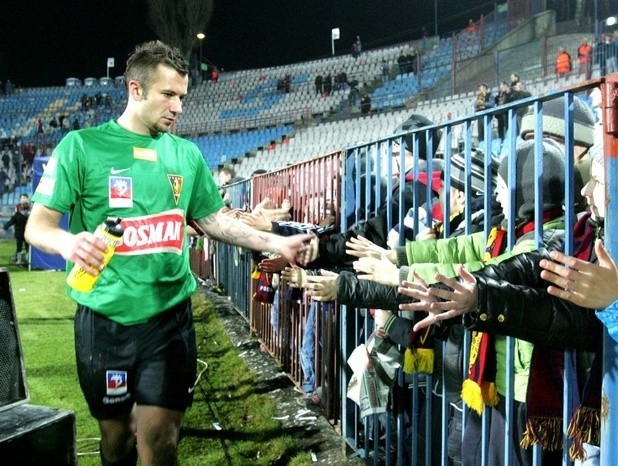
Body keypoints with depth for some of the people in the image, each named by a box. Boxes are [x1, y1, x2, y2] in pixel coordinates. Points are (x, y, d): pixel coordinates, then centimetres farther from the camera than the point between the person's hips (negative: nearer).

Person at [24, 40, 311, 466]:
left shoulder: (186, 154, 6)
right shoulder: (82, 146, -5)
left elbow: (214, 220, 13)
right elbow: (38, 225, -6)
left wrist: (276, 244, 1)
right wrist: (68, 242, -29)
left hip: (170, 316, 2)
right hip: (105, 318, -1)